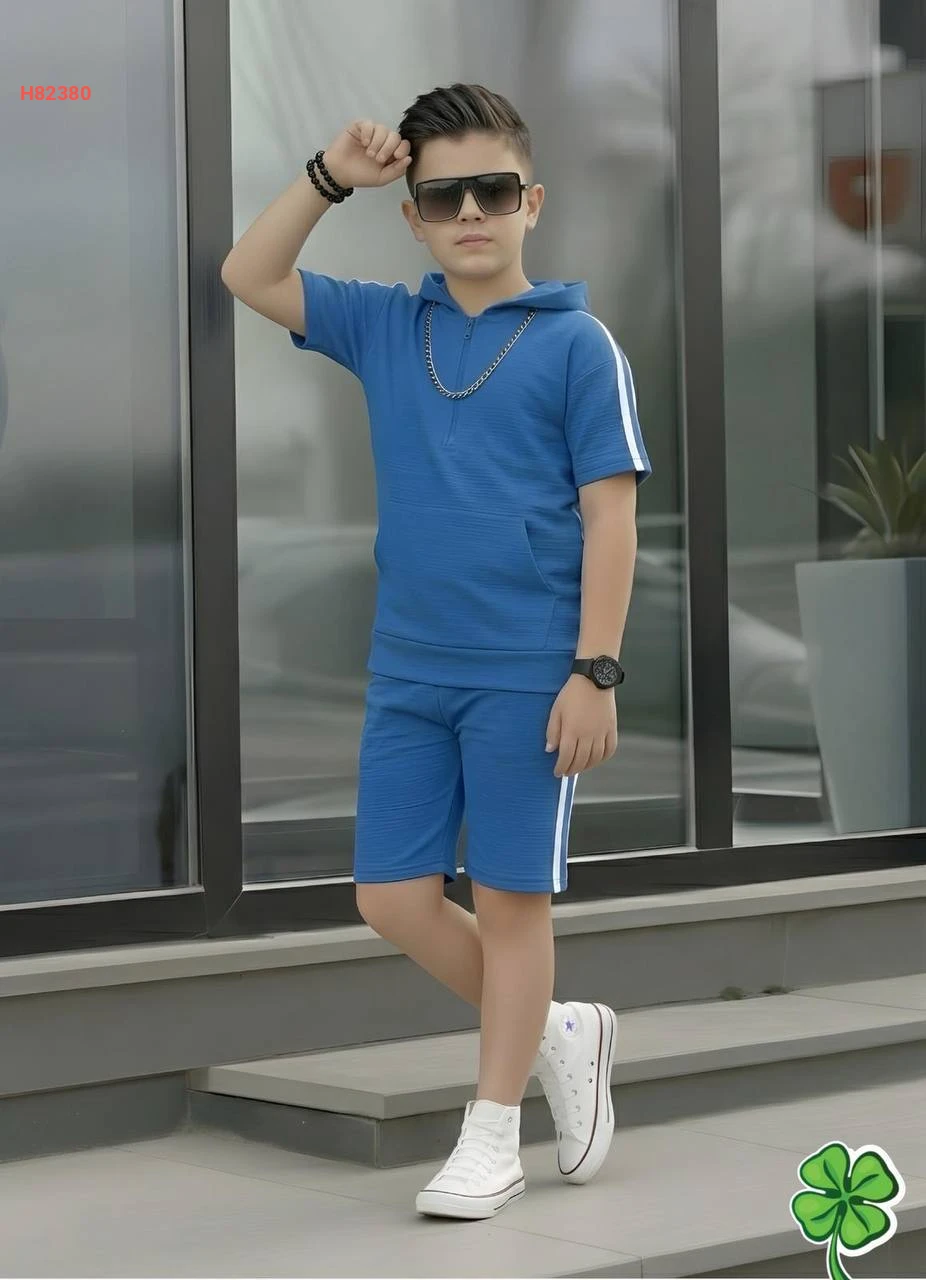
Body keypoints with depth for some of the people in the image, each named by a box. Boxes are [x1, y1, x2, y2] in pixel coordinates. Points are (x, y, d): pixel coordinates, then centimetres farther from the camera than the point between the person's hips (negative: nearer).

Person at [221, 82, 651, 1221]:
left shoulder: (576, 344, -4)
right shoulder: (384, 328, 9)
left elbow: (610, 516, -7)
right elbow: (248, 277, 11)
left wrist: (596, 671, -12)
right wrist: (329, 178, 0)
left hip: (528, 677, -5)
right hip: (408, 674, 5)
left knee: (510, 899, 3)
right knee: (392, 896, 6)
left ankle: (491, 1142, 16)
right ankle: (559, 1033, 28)